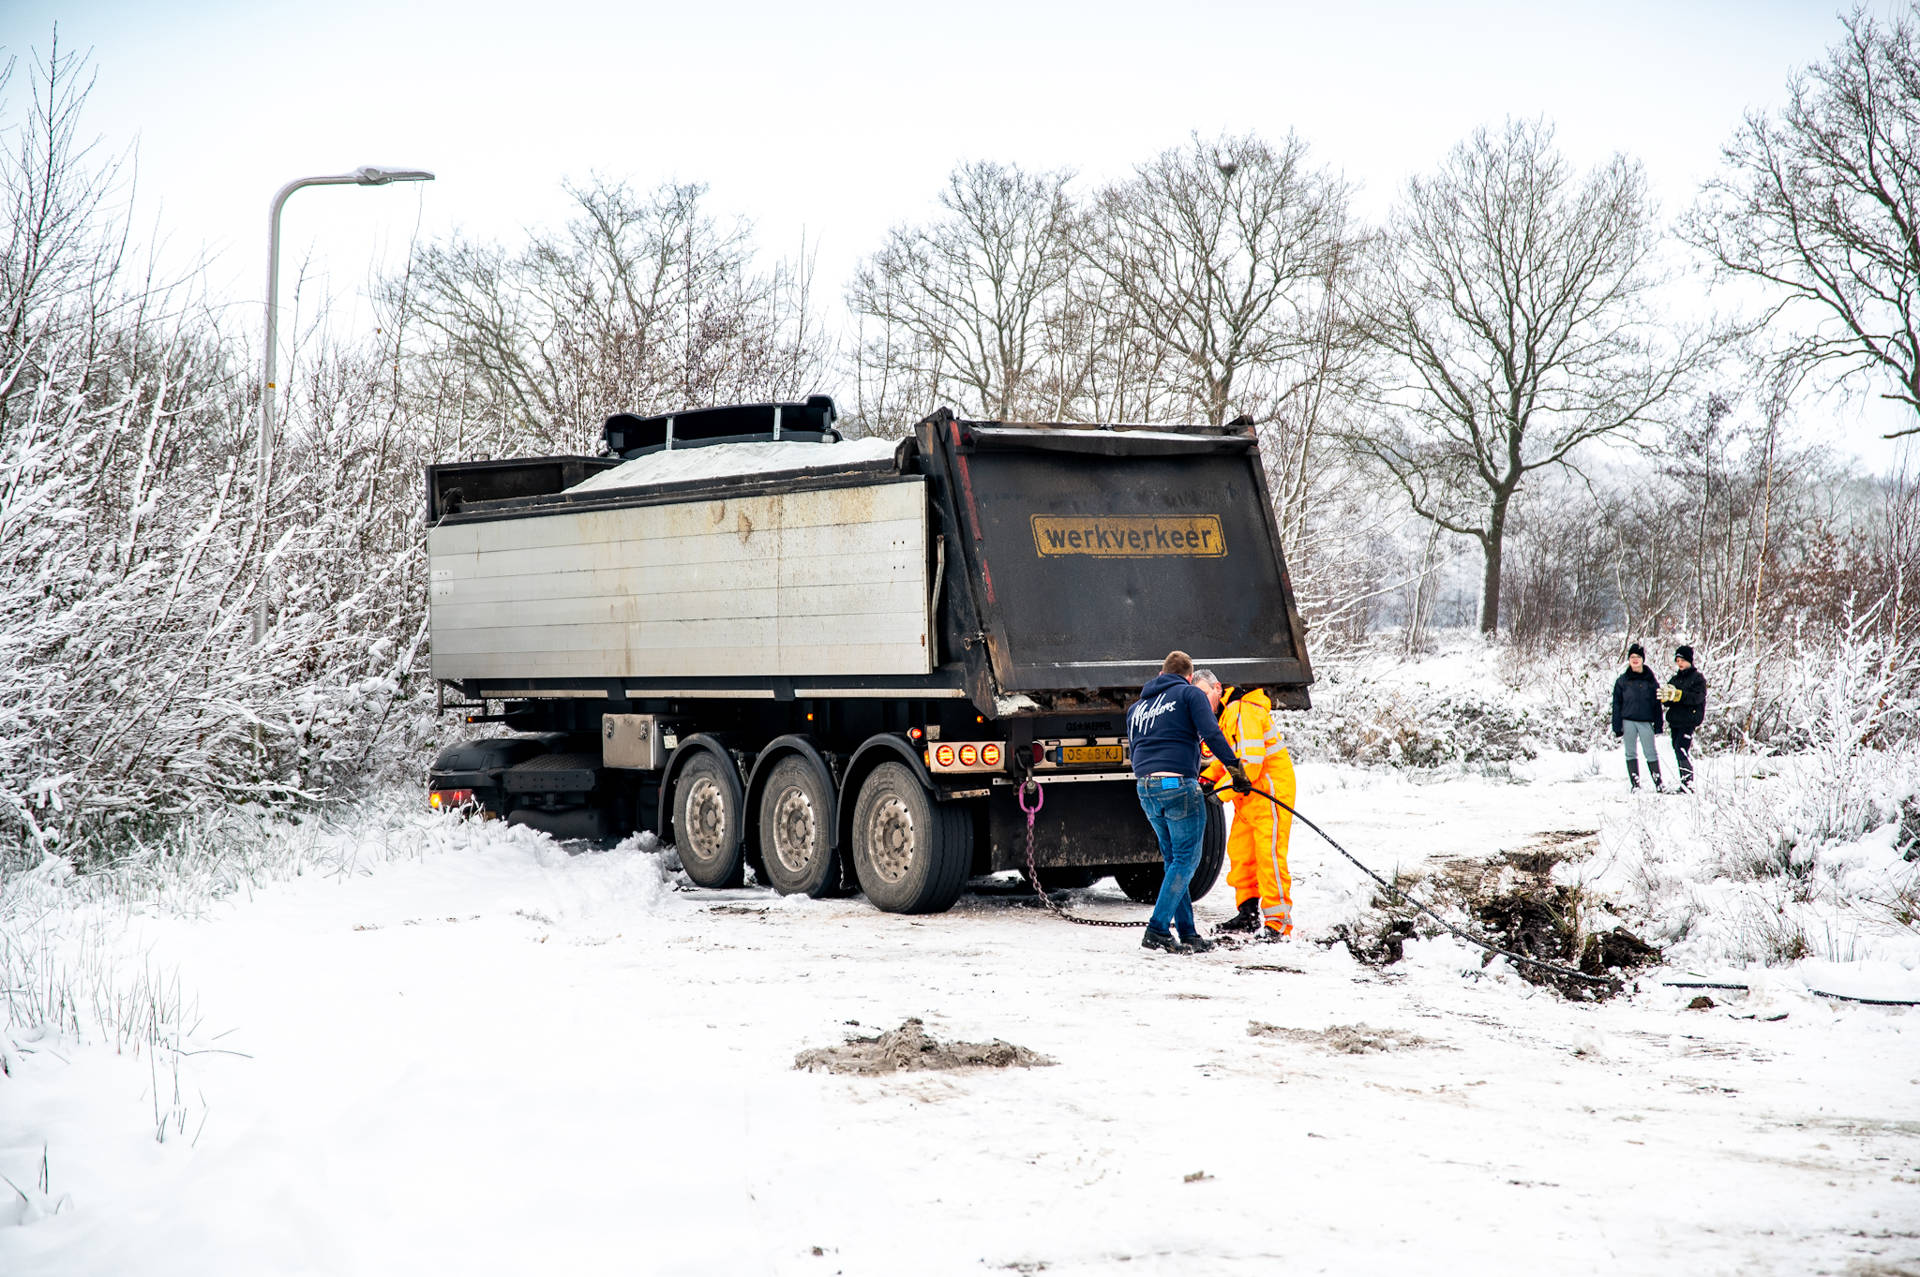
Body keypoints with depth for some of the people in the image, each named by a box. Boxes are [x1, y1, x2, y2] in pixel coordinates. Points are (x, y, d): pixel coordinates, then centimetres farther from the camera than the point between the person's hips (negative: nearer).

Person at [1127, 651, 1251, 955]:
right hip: (1179, 785, -6)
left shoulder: (1136, 707, 23)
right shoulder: (1190, 694, 3)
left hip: (1145, 789, 7)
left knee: (1173, 859, 14)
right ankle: (1157, 930, -10)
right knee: (1186, 859, -1)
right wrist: (1235, 768, -10)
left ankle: (1188, 935, 13)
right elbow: (1211, 734, -11)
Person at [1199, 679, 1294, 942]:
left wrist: (1222, 790, -23)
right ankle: (1249, 914, 20)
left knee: (1268, 853, -12)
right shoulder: (1224, 714, 15)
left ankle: (1278, 922, -13)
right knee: (1239, 851, 11)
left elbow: (1251, 761, -24)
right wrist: (1207, 778, 7)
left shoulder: (1242, 711, -18)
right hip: (1248, 795, 10)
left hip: (1270, 788, -10)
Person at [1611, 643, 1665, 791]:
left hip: (1646, 721, -1)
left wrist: (1658, 725, 2)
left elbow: (1657, 704, 7)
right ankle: (1635, 783, 8)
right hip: (1628, 720, 1)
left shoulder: (1651, 679, 5)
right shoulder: (1622, 680, 6)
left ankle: (1658, 783, 4)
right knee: (1630, 753, 2)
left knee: (1650, 752, -3)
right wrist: (1617, 726, -1)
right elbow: (1617, 705, 6)